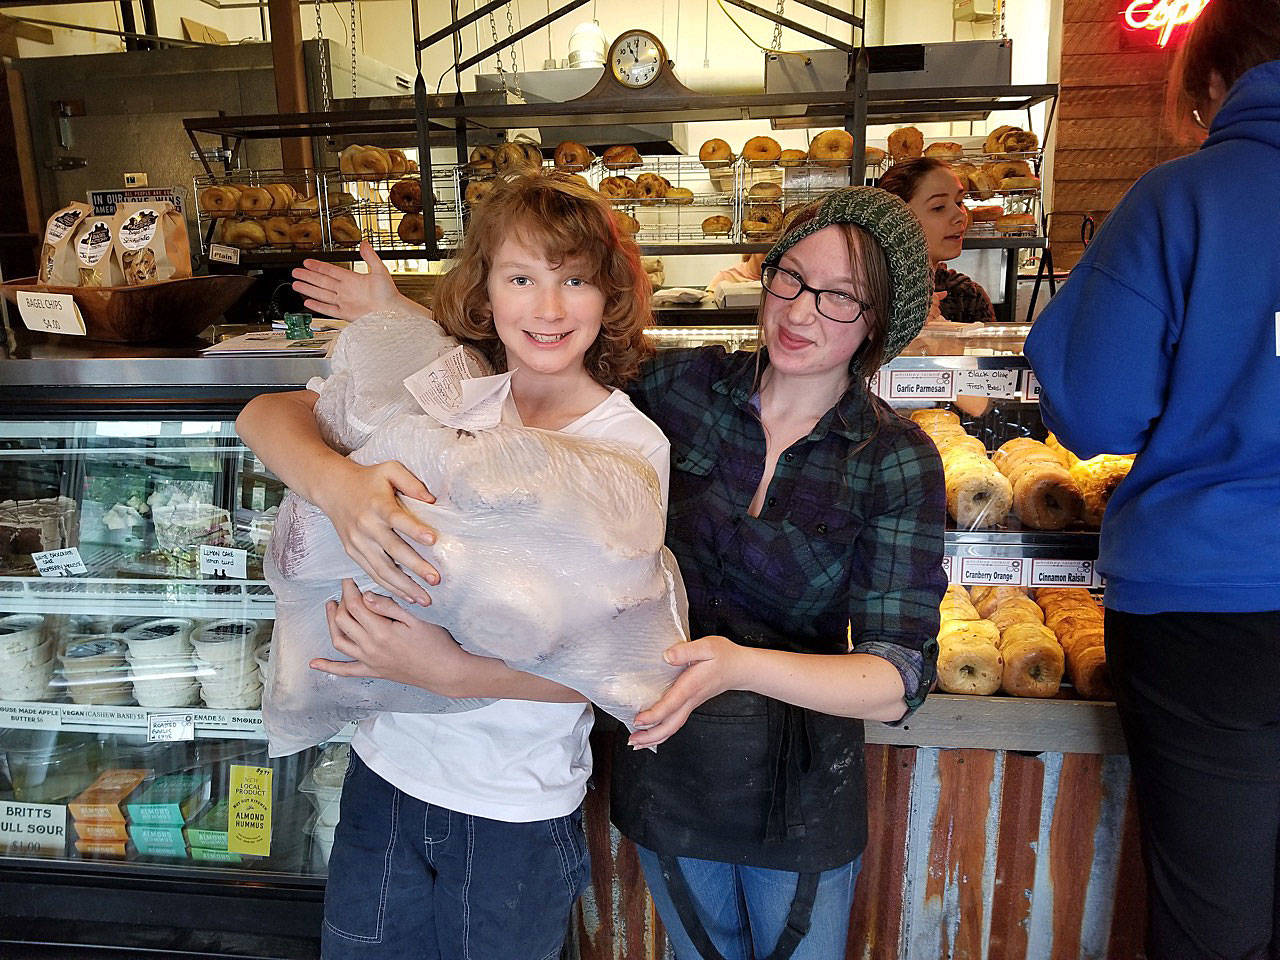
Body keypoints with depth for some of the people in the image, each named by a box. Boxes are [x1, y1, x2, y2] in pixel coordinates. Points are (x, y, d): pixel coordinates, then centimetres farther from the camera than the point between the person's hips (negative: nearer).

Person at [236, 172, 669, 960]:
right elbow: (264, 414, -12)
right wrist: (336, 481, -33)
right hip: (389, 768, 3)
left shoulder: (633, 446, -13)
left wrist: (450, 670, -31)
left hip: (519, 807, -3)